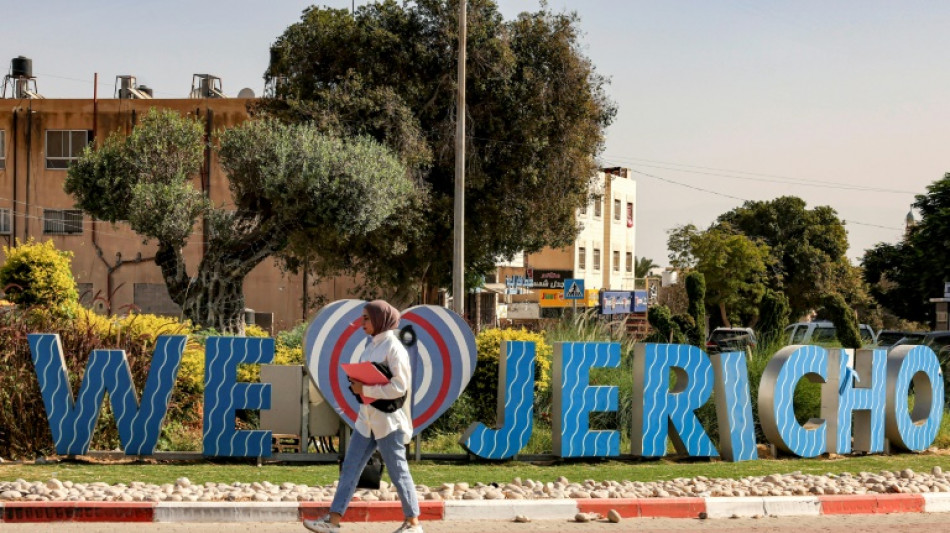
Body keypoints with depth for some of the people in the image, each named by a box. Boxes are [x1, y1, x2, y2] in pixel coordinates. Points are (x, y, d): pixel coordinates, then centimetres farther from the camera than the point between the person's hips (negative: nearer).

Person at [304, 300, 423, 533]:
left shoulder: (393, 347, -14)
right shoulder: (372, 345, 12)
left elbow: (399, 386, -20)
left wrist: (364, 390, -17)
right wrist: (357, 384, 0)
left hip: (388, 420, -9)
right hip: (367, 419, 9)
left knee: (398, 472, 0)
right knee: (349, 468, 5)